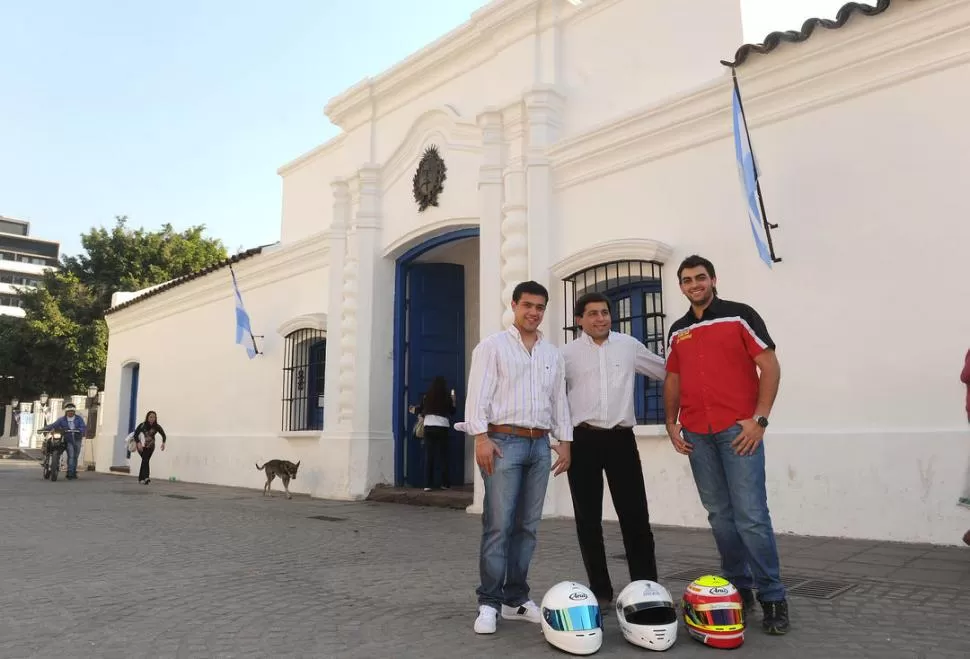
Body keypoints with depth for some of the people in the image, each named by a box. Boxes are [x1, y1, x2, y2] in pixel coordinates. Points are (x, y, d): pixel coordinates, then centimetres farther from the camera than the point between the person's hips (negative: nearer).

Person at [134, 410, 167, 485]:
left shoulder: (157, 427, -13)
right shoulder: (142, 425, -19)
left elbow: (163, 435, -7)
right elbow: (136, 434, -18)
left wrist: (163, 443, -24)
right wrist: (138, 443, -32)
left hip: (150, 446, 2)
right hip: (141, 445, -2)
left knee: (145, 461, -4)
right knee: (145, 461, -17)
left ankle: (141, 478, 4)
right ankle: (146, 477, -25)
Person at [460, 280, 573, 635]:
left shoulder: (552, 354, 17)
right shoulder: (493, 345, 2)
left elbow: (559, 400, 18)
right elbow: (478, 394, -6)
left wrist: (565, 441, 10)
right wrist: (481, 437, -15)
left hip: (540, 445, 5)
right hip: (504, 441, -5)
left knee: (527, 526, 7)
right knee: (498, 525, -7)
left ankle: (516, 598, 16)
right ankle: (489, 602, 1)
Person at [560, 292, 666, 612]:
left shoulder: (629, 345, 8)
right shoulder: (567, 353, 5)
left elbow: (667, 372, 20)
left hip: (621, 438, 1)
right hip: (583, 440, 0)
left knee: (635, 516, 1)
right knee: (588, 519, 4)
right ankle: (600, 591, 16)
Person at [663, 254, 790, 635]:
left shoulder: (740, 316, 0)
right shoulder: (678, 332, 14)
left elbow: (770, 367, -4)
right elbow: (673, 380, 19)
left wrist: (759, 418, -12)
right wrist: (671, 424, 8)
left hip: (738, 430, -5)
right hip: (696, 434, 5)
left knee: (751, 515, -7)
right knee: (720, 515, 9)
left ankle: (772, 596, 5)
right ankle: (738, 587, 20)